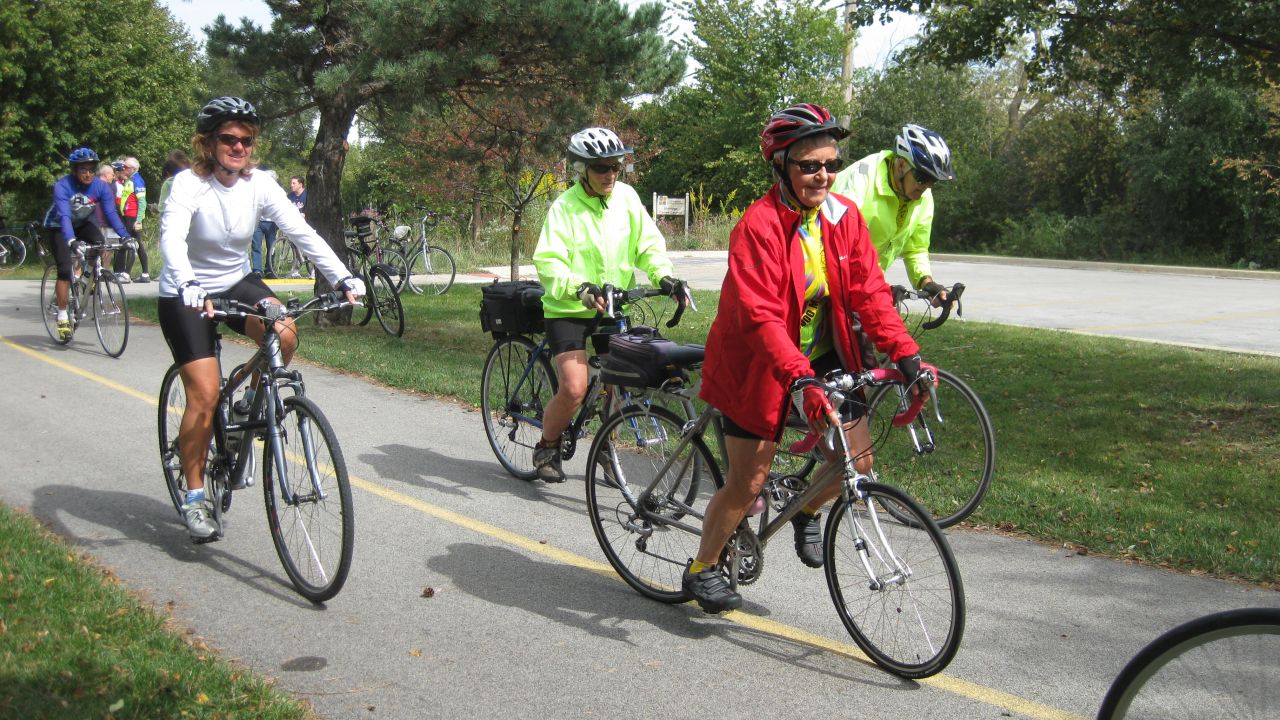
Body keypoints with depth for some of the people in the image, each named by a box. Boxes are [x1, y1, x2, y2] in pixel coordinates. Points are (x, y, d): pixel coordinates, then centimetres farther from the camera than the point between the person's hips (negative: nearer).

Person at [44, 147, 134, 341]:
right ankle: (62, 317, -5)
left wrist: (125, 236, -44)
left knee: (101, 244, -28)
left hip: (84, 224, 3)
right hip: (59, 227, -3)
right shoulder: (62, 186, -31)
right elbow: (64, 216, -42)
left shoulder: (101, 186, -21)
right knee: (65, 270, -16)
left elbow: (111, 212, -28)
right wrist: (71, 241, -59)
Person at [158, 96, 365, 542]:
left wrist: (343, 278, -26)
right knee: (205, 395, -13)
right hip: (186, 297, -4)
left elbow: (301, 232, -15)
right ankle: (194, 497, 4)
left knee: (284, 335, -26)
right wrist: (189, 287, -54)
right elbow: (171, 237, -36)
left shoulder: (259, 184, -8)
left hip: (237, 283, 4)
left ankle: (252, 403, 6)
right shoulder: (189, 184, -20)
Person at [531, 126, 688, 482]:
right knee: (574, 389, -15)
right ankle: (547, 448, 9)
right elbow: (548, 261, -21)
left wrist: (664, 276, -19)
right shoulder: (566, 207, -14)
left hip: (612, 307, 5)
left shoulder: (625, 196, -1)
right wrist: (580, 288, -38)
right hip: (568, 309, -4)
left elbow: (648, 243, 0)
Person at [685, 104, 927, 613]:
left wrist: (904, 351, -18)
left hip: (824, 358, 6)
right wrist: (799, 379, -43)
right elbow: (760, 317, -32)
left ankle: (807, 511, 33)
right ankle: (701, 570, 23)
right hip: (760, 366, -5)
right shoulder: (758, 226, -23)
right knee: (748, 481, 1)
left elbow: (869, 291, -5)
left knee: (857, 461, 0)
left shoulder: (844, 217, -4)